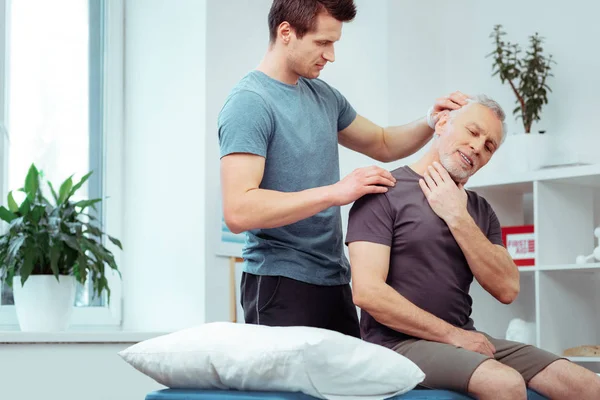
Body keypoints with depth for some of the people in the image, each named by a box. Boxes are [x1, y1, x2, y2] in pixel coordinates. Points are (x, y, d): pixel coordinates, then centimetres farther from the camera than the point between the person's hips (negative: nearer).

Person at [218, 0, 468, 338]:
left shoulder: (323, 95, 13)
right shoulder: (249, 103, -12)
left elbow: (383, 145, 27)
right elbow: (238, 212, -23)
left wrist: (430, 123, 7)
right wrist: (335, 192, -25)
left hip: (335, 282, 8)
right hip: (281, 284, -7)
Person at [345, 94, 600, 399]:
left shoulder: (479, 210, 13)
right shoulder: (385, 192, -6)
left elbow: (507, 290, -1)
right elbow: (367, 292, -15)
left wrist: (457, 217, -9)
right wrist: (453, 335, -12)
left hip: (465, 340, 6)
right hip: (399, 341, -6)